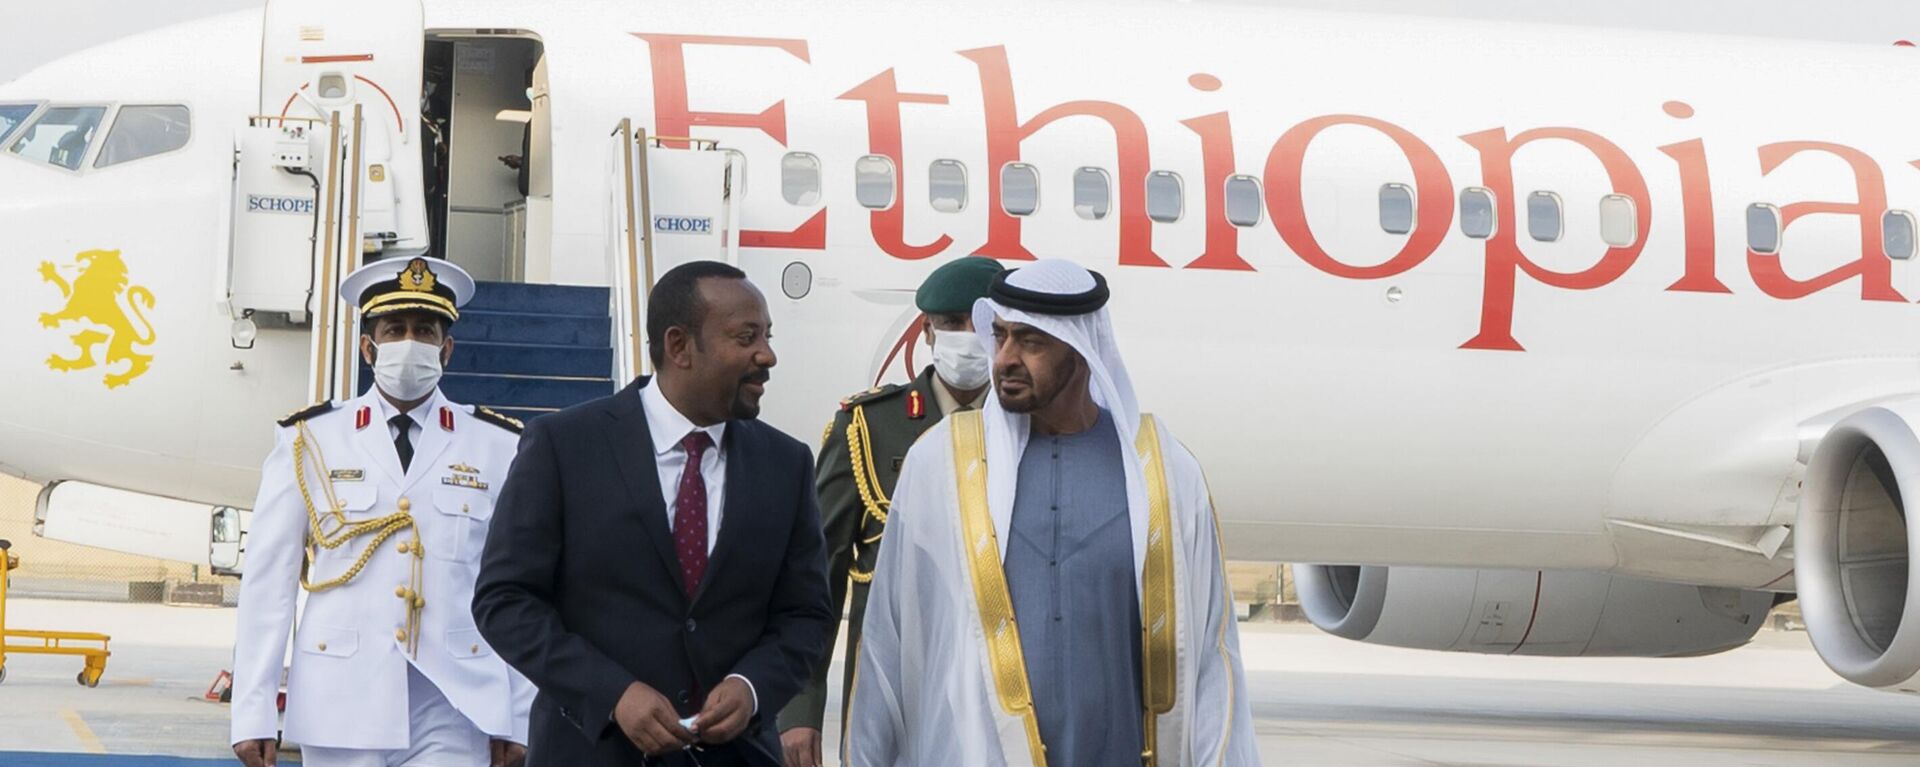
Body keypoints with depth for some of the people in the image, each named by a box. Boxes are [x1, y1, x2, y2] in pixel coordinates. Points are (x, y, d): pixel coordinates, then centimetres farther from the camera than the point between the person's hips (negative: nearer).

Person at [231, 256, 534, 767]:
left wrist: (517, 720, 3)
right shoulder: (309, 442, 6)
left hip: (453, 710, 0)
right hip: (343, 707, 0)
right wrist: (254, 715, -2)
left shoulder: (499, 448, 7)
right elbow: (267, 580, 3)